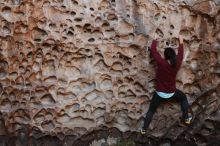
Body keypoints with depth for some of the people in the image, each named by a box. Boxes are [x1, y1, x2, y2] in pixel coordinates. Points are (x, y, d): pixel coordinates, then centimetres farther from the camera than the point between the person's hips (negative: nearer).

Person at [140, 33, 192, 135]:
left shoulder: (161, 63, -23)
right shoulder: (177, 64, -14)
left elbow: (153, 50, -14)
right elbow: (180, 54, 6)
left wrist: (155, 39, 2)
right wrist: (181, 42, 20)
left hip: (160, 93, -1)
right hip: (171, 93, 2)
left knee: (151, 110, 15)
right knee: (183, 98, 31)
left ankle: (144, 129, 20)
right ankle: (186, 119, 33)